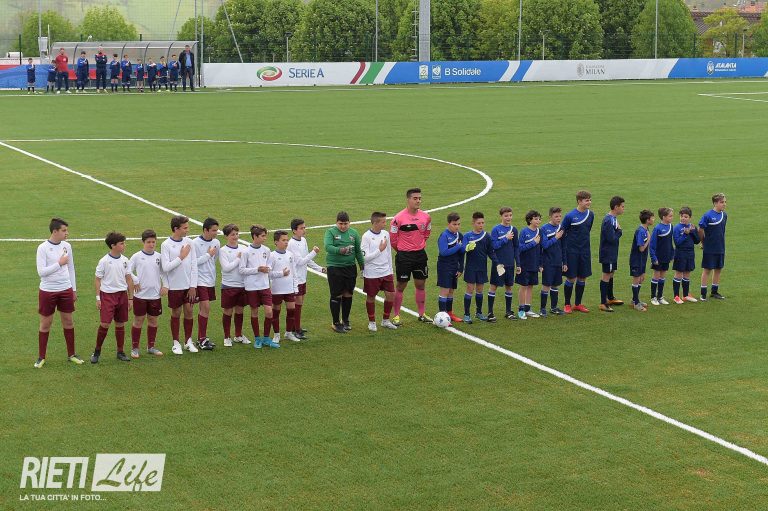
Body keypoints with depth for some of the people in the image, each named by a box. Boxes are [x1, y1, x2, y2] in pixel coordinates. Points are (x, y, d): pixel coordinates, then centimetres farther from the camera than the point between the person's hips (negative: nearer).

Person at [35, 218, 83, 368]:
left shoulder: (66, 246, 4)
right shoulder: (43, 248, -11)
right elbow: (41, 271, -16)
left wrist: (74, 290, 13)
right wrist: (59, 263, -16)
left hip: (65, 290, 4)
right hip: (47, 291, -4)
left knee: (68, 321, 9)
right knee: (45, 324, 5)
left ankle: (71, 354, 21)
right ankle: (41, 357, 16)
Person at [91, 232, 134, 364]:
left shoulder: (124, 260, 4)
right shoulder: (104, 261, -8)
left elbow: (129, 279, 10)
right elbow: (98, 279, -2)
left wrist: (130, 298, 9)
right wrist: (98, 298, -5)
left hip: (122, 294, 4)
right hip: (107, 295, -4)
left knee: (120, 324, 9)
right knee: (104, 324, -9)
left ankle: (121, 352, 19)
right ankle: (97, 351, 7)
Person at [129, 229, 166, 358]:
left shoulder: (159, 256, 4)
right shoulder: (137, 257, -5)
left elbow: (163, 272, 11)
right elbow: (128, 271, -2)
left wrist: (165, 285, 1)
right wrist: (135, 281, -9)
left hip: (155, 294, 3)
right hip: (140, 294, -3)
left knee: (153, 320, 10)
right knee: (138, 321, 3)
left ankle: (151, 347, 22)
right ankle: (135, 348, 11)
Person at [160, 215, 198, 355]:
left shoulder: (189, 242, 1)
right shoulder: (166, 245, -11)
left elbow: (194, 265, 3)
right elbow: (165, 267, -17)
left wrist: (193, 286, -1)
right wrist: (181, 257, -16)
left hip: (189, 285, 3)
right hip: (175, 286, -3)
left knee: (189, 311, 8)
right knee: (176, 313, 6)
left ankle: (188, 341, 21)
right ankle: (176, 343, 18)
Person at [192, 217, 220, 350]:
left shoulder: (216, 243, 6)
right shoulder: (195, 243, -11)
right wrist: (208, 255, -12)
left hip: (211, 280, 6)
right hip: (200, 280, -6)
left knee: (203, 309, 11)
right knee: (205, 307, -12)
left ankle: (202, 337, 18)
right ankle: (202, 339, -6)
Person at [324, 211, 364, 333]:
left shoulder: (353, 233, 8)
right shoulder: (331, 232, -3)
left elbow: (358, 251, 14)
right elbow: (327, 246, -19)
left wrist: (362, 266, 13)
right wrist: (340, 250, -34)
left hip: (350, 267, 4)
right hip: (334, 267, -4)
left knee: (348, 294, 10)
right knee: (336, 296, -1)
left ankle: (345, 320, 25)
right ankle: (336, 323, 9)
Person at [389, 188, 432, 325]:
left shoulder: (426, 217, 1)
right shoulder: (398, 218, -15)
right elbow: (392, 239, -6)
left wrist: (420, 246, 13)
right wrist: (402, 250, 4)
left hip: (420, 254, 5)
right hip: (404, 256, -5)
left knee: (420, 285, 11)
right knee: (401, 286, 2)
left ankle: (422, 314, 21)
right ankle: (396, 316, 11)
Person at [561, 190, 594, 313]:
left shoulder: (591, 214, 2)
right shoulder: (570, 216, -13)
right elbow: (562, 233, -4)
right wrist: (565, 247, -3)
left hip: (585, 251, 5)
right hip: (572, 251, -5)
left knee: (582, 277, 8)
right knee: (571, 278, 0)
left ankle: (578, 304, 20)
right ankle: (567, 304, 13)